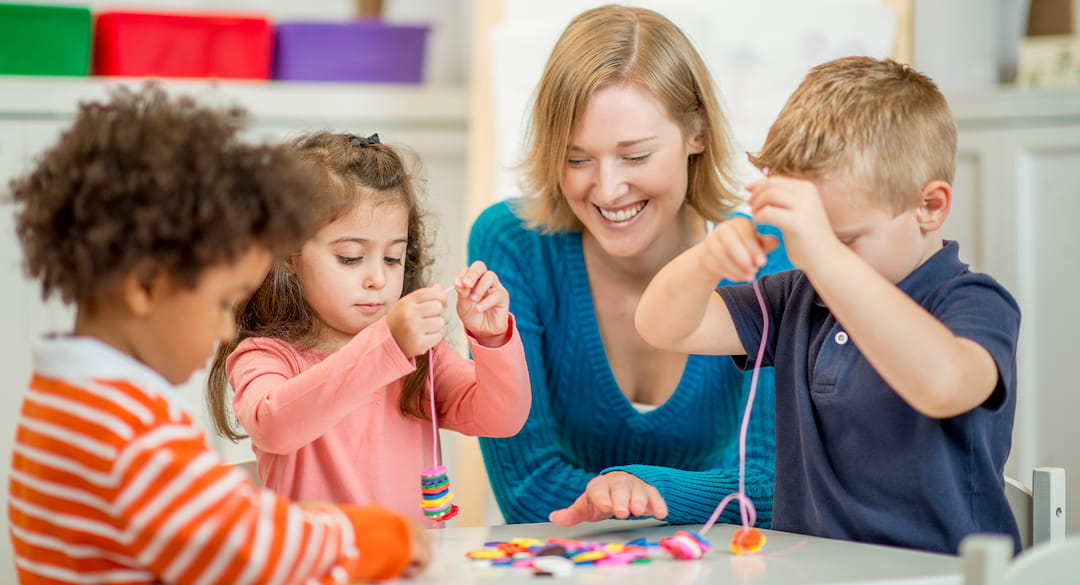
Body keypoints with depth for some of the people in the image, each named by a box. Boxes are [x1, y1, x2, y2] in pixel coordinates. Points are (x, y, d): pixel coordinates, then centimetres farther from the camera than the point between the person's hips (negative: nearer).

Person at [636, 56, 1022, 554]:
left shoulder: (974, 305, -9)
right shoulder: (798, 298, 12)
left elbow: (942, 386, -31)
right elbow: (663, 327, 10)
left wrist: (826, 255, -35)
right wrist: (707, 259, -12)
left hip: (937, 573, -4)